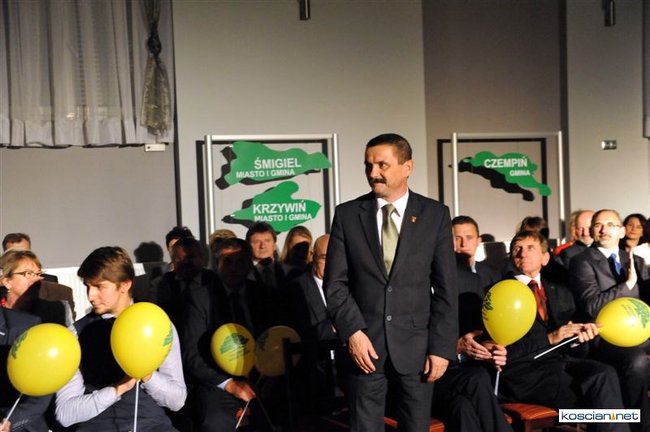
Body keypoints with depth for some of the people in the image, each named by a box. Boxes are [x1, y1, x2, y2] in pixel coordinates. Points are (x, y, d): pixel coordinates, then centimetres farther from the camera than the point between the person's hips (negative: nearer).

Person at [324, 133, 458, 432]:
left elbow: (446, 288, 0)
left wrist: (442, 347, -5)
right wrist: (352, 332, -10)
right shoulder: (347, 214, 3)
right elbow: (335, 283, 2)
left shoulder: (435, 214, 2)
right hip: (365, 343, 0)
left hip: (416, 345, 0)